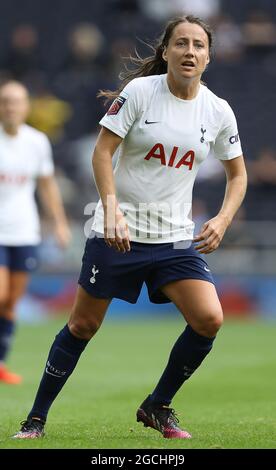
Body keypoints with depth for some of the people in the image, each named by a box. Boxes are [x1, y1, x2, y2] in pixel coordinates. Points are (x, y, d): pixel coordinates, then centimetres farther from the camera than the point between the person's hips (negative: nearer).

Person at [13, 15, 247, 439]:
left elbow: (237, 173, 13)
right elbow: (102, 152, -11)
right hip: (118, 229, -3)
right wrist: (112, 209, -23)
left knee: (208, 320, -14)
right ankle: (36, 419, 16)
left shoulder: (218, 111, 1)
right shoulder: (140, 91, -10)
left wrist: (223, 220, -3)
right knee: (83, 325, 2)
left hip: (176, 237, 3)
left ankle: (157, 407, 7)